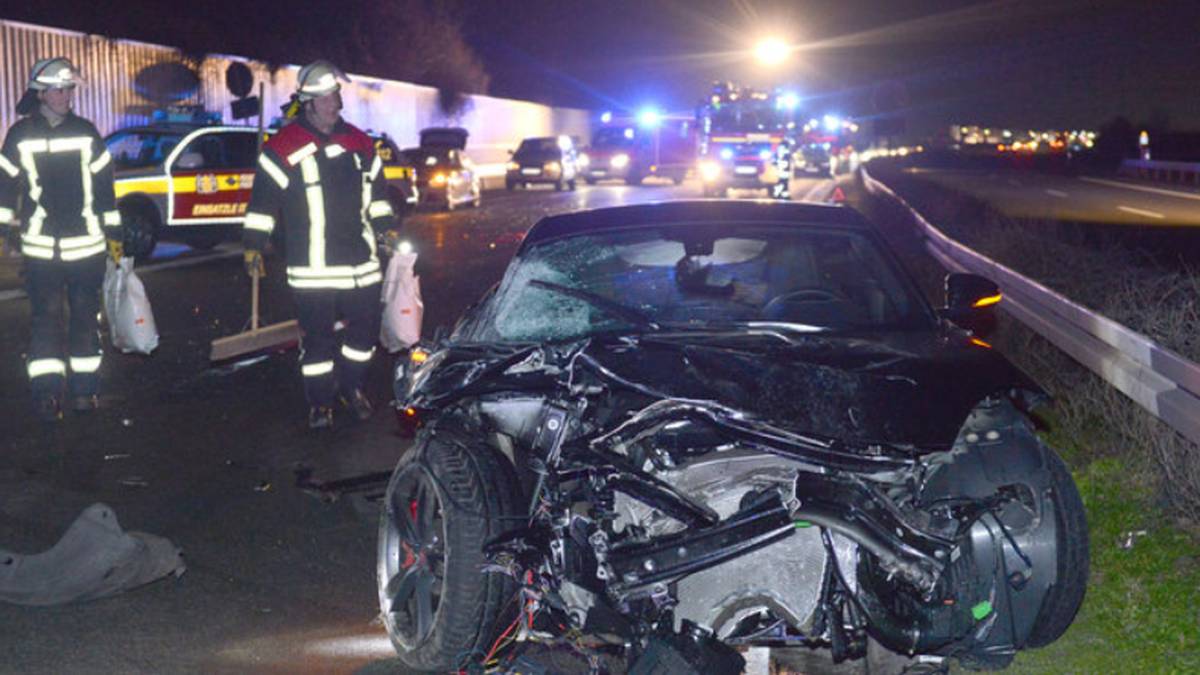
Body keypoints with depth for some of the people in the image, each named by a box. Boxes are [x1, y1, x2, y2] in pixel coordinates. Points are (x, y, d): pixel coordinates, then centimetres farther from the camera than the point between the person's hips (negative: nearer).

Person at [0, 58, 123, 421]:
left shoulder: (86, 133, 5)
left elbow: (104, 185, 8)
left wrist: (113, 233, 7)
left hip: (86, 244, 2)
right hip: (40, 245, -2)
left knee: (85, 316, 7)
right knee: (46, 317, -2)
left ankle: (84, 387, 16)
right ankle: (46, 392, 0)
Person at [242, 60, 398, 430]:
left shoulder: (359, 144, 10)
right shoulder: (284, 147, -6)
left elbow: (377, 193, 20)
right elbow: (263, 199, -4)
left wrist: (388, 229, 18)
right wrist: (253, 245, -6)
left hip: (360, 262, 5)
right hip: (312, 269, -5)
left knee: (365, 328, 10)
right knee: (317, 336, 1)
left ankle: (350, 386, 30)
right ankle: (320, 402, 14)